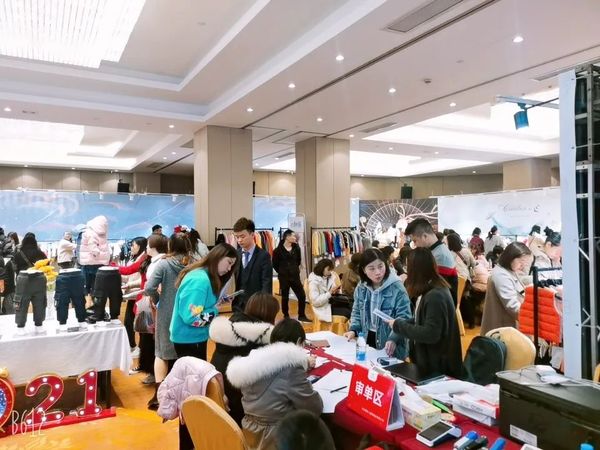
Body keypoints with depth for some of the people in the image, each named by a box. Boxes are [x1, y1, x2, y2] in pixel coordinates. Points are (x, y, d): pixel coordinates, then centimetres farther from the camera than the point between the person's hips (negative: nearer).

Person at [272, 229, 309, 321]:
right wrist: (282, 272, 6)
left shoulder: (296, 248, 2)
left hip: (295, 276, 4)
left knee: (302, 296, 1)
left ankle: (301, 316, 16)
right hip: (284, 277, -4)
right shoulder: (278, 250, -11)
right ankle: (286, 316, 22)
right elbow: (275, 264, 0)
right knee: (285, 297, 7)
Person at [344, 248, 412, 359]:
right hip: (367, 340, 5)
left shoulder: (396, 287, -18)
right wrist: (353, 330, -3)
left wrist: (393, 339, -31)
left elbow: (404, 317, -19)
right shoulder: (361, 288, 0)